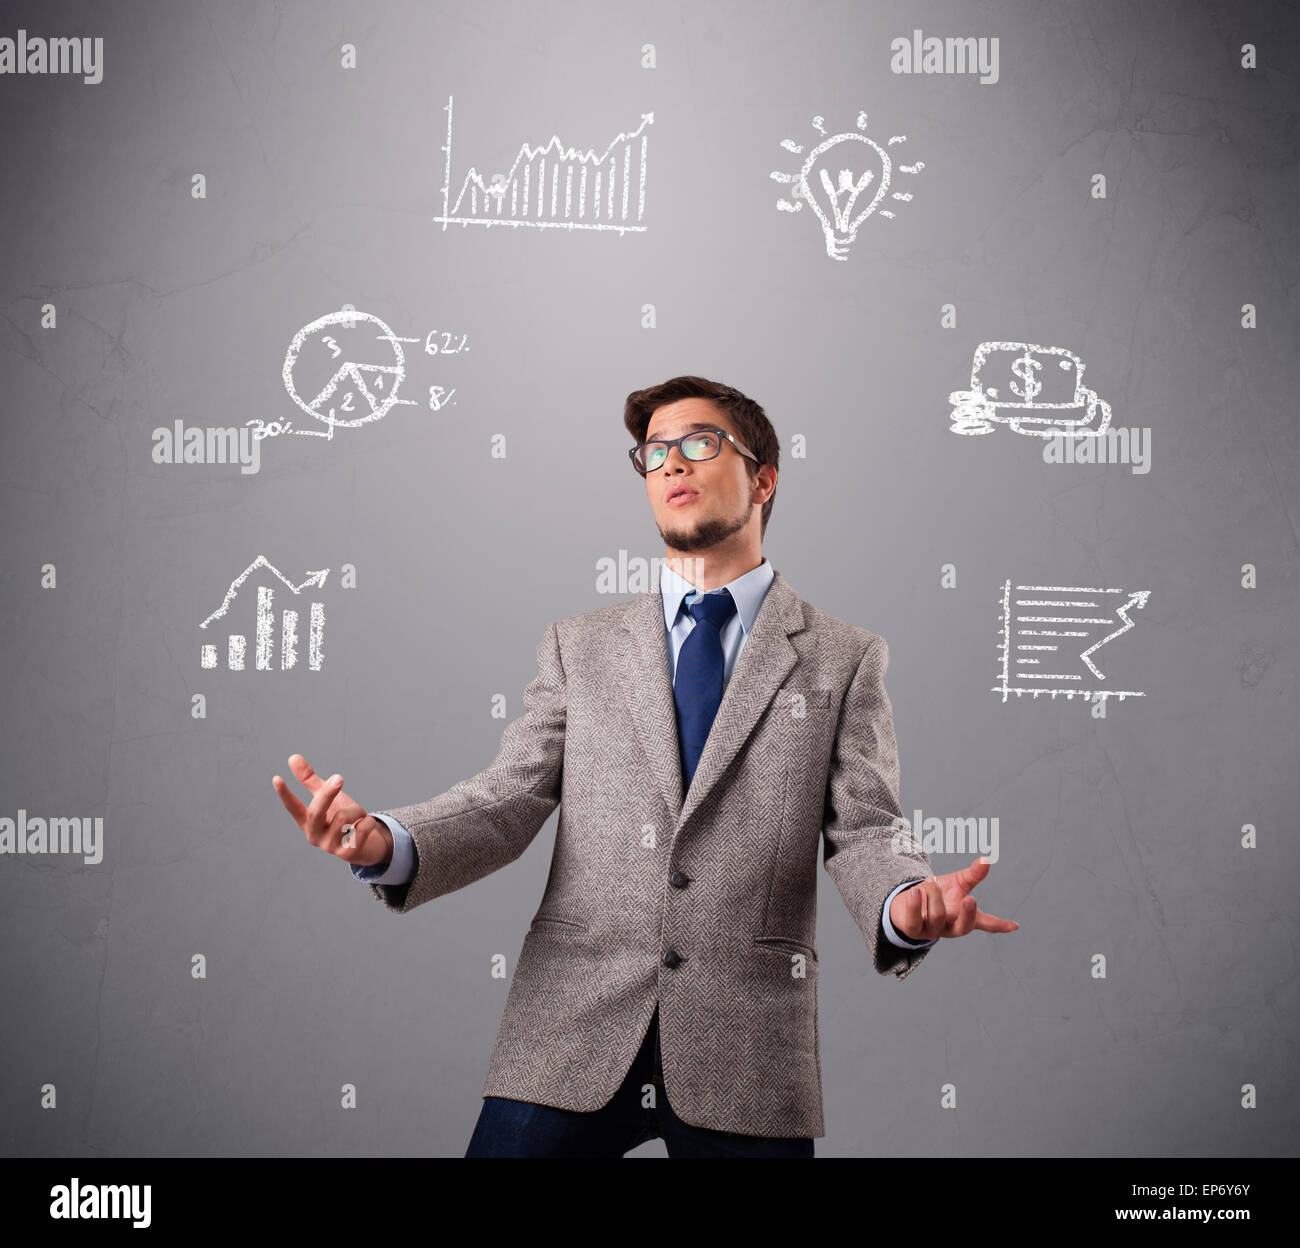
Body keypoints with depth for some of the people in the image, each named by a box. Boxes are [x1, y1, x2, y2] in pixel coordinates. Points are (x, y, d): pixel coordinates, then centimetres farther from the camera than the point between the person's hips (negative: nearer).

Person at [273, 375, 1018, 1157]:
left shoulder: (844, 659, 9)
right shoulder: (581, 646, 14)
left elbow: (864, 830, 1)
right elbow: (506, 802, 6)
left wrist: (905, 906, -22)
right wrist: (387, 844, -14)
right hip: (571, 1040, 1)